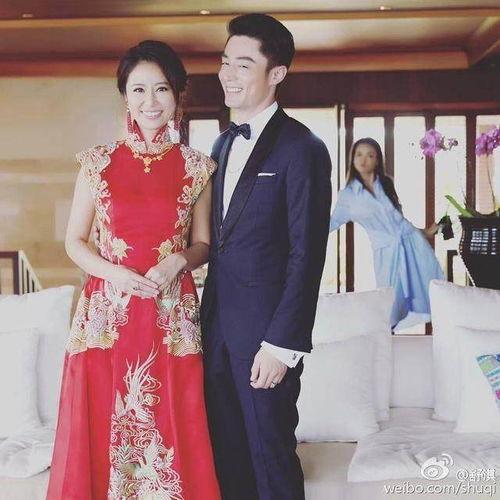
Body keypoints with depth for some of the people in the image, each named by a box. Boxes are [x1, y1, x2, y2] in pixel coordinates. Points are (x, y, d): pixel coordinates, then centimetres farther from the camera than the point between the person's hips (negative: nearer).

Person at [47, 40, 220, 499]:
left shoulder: (197, 168, 4)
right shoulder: (99, 162, 3)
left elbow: (203, 244, 11)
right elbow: (74, 241, 6)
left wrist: (179, 261, -11)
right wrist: (115, 273, -12)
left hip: (172, 317, 0)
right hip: (106, 315, 0)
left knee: (171, 436, 4)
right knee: (103, 433, 5)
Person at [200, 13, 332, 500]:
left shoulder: (301, 149, -12)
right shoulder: (224, 143, 12)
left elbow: (306, 255, -15)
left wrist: (281, 344, -17)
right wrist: (209, 318, 10)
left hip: (265, 332, -7)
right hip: (218, 325, 7)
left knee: (271, 456, 5)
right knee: (226, 454, 15)